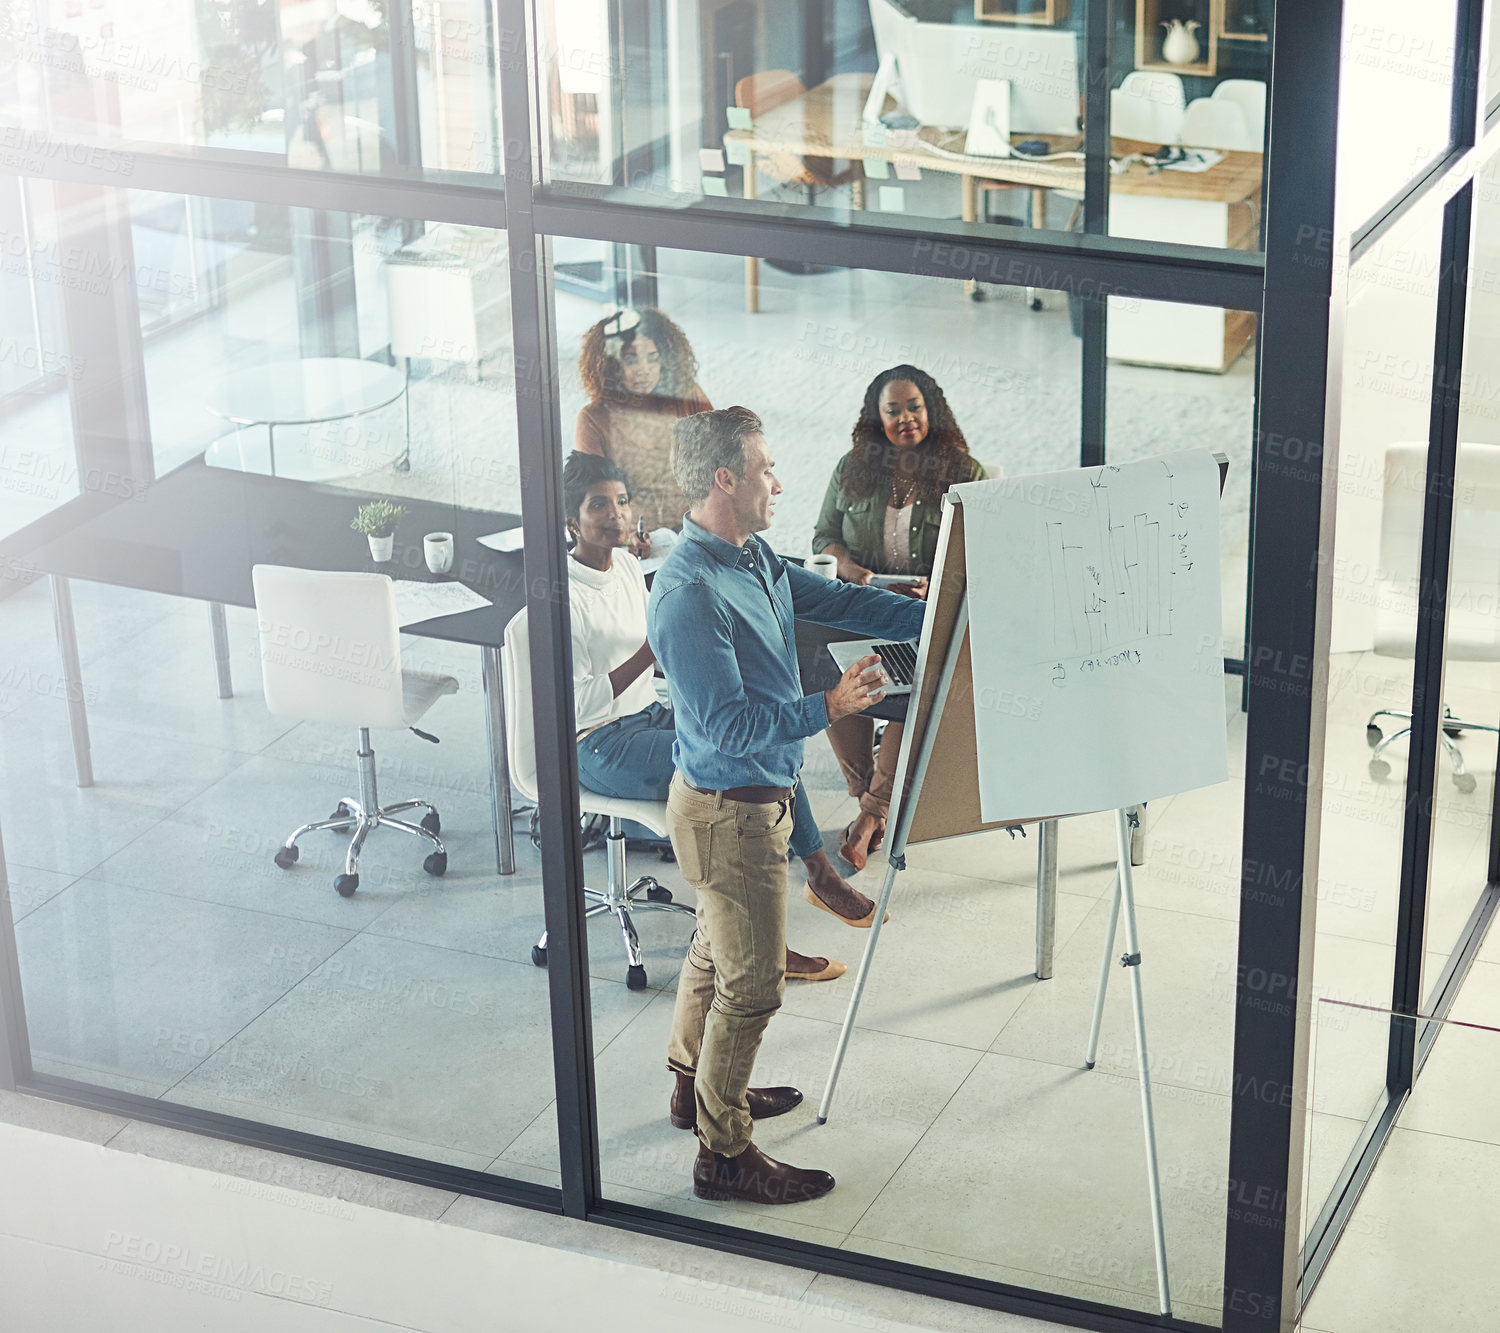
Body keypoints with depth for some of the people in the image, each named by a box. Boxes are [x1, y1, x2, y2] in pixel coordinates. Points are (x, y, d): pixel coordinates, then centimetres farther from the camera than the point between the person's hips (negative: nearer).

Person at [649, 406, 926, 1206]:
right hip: (728, 811, -10)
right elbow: (729, 723, -29)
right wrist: (829, 708, -34)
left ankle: (697, 1081, 46)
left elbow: (834, 601, 13)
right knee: (751, 983, -1)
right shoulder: (689, 593, -27)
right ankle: (724, 1155, 10)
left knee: (717, 948, 26)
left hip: (754, 797, 10)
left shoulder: (754, 558, 2)